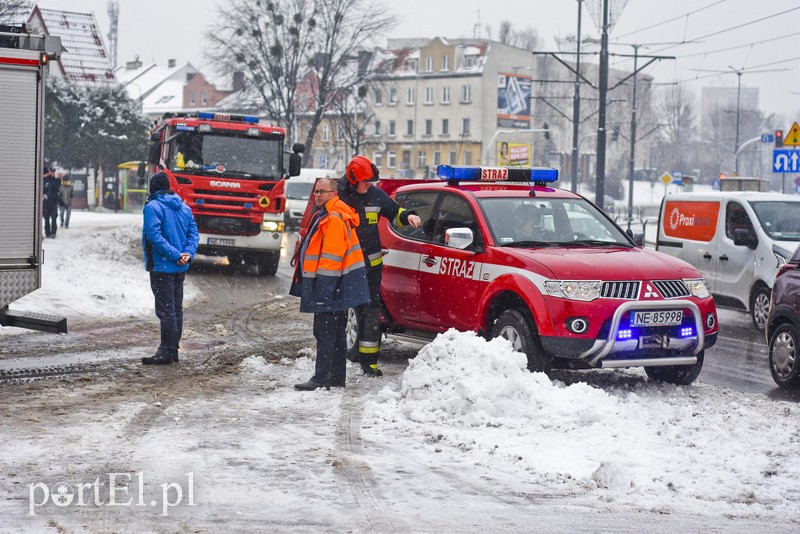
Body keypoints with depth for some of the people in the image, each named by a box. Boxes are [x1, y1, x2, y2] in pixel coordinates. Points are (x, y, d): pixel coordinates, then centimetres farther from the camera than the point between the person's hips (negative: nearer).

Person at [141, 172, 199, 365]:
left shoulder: (153, 207, -11)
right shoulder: (184, 207, 12)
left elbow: (154, 235, -22)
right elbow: (194, 233, 6)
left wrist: (175, 255, -20)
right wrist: (187, 253, -7)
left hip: (162, 267, -7)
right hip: (180, 269, 7)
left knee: (166, 310, -5)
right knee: (176, 308, 13)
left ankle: (167, 351, -4)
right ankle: (173, 349, 19)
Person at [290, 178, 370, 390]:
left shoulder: (334, 219, -17)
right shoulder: (323, 216, 18)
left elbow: (332, 255, -22)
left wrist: (324, 284, -24)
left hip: (331, 283, -11)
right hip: (332, 283, 11)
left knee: (325, 333, -10)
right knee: (335, 332, 14)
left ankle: (322, 378, -11)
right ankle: (337, 377, 21)